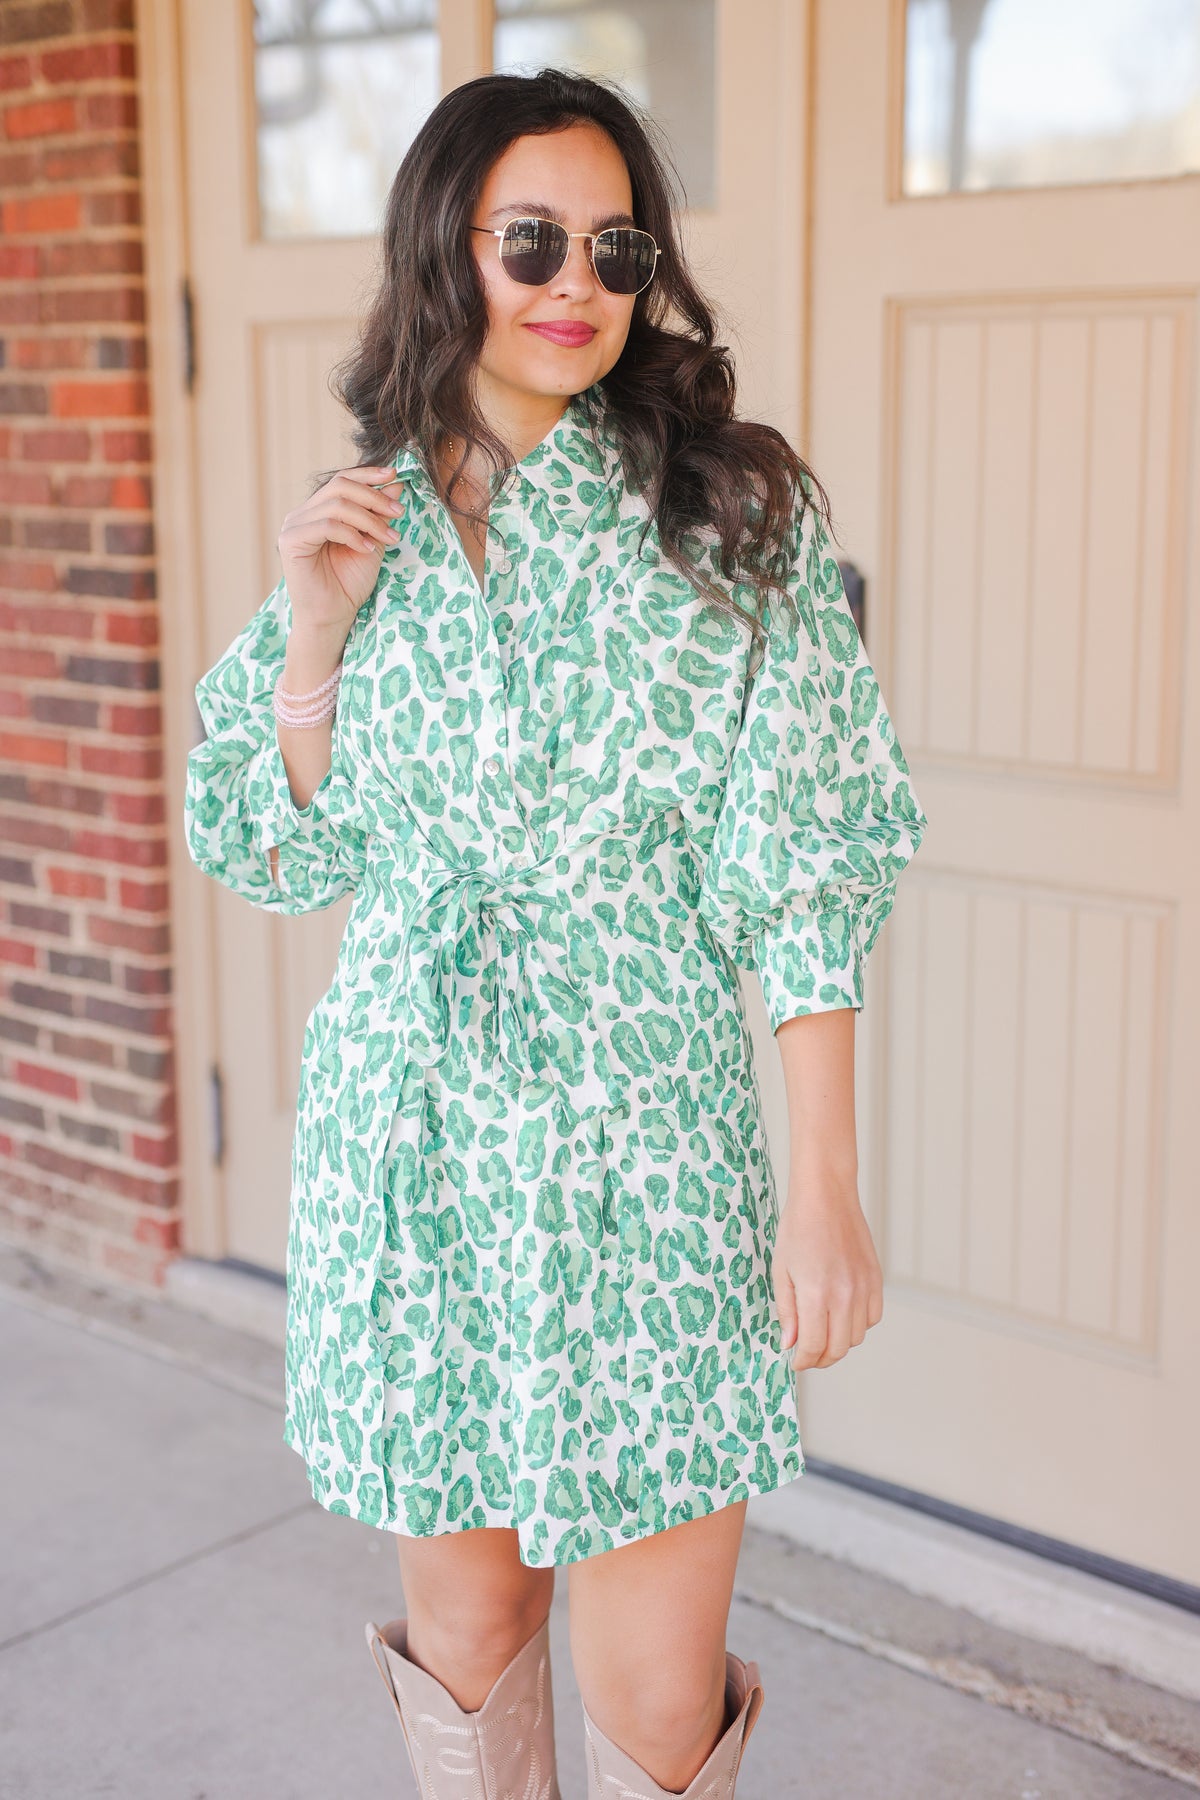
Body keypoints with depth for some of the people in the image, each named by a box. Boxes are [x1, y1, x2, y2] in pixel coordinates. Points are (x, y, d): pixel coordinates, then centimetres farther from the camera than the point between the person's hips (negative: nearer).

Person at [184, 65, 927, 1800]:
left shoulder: (734, 513, -3)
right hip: (413, 1147, 3)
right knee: (465, 1619, 16)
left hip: (648, 1152, -2)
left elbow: (804, 869, -6)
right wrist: (314, 632, -4)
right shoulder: (364, 524, 6)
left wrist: (828, 1179, -9)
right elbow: (285, 854, 10)